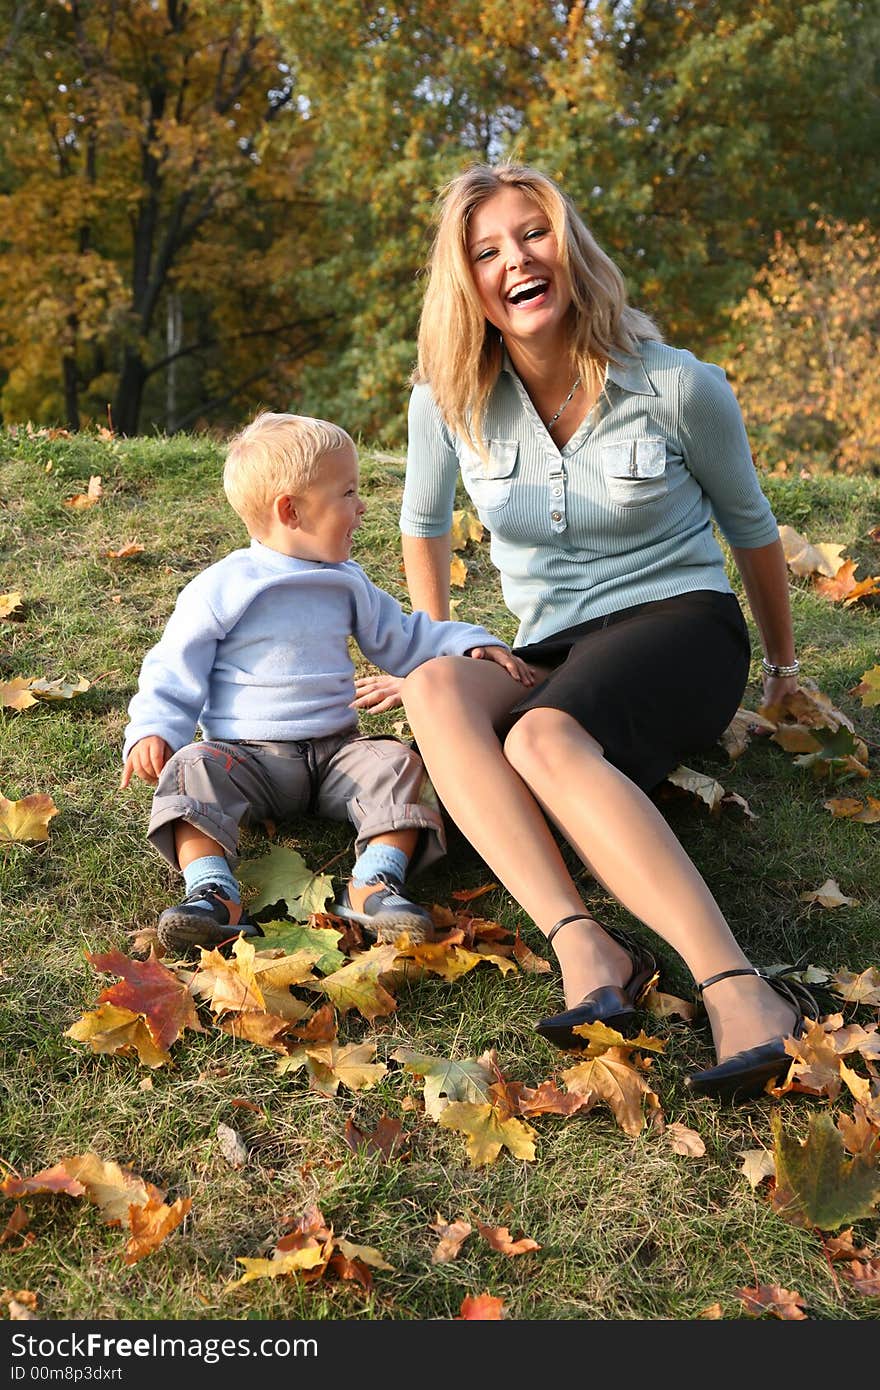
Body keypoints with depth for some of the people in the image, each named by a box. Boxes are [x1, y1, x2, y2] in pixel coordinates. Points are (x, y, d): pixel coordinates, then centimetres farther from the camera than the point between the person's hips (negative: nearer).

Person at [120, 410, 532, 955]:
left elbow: (405, 638, 20)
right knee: (193, 769, -31)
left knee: (397, 763, -21)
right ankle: (215, 893, -43)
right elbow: (174, 670, 0)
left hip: (336, 750, 4)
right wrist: (152, 731, -16)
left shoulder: (348, 584, 12)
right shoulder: (221, 588, -2)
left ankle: (376, 883, -32)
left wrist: (472, 644, 6)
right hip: (246, 754, -3)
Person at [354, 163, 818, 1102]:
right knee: (438, 693, -30)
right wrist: (435, 658, 17)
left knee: (543, 736, -37)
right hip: (551, 656, 4)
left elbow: (748, 523, 7)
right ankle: (583, 946, -44)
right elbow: (423, 520, 17)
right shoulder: (449, 397, -1)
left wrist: (782, 663, 18)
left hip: (679, 625, -4)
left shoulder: (680, 387, -7)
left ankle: (742, 993, -47)